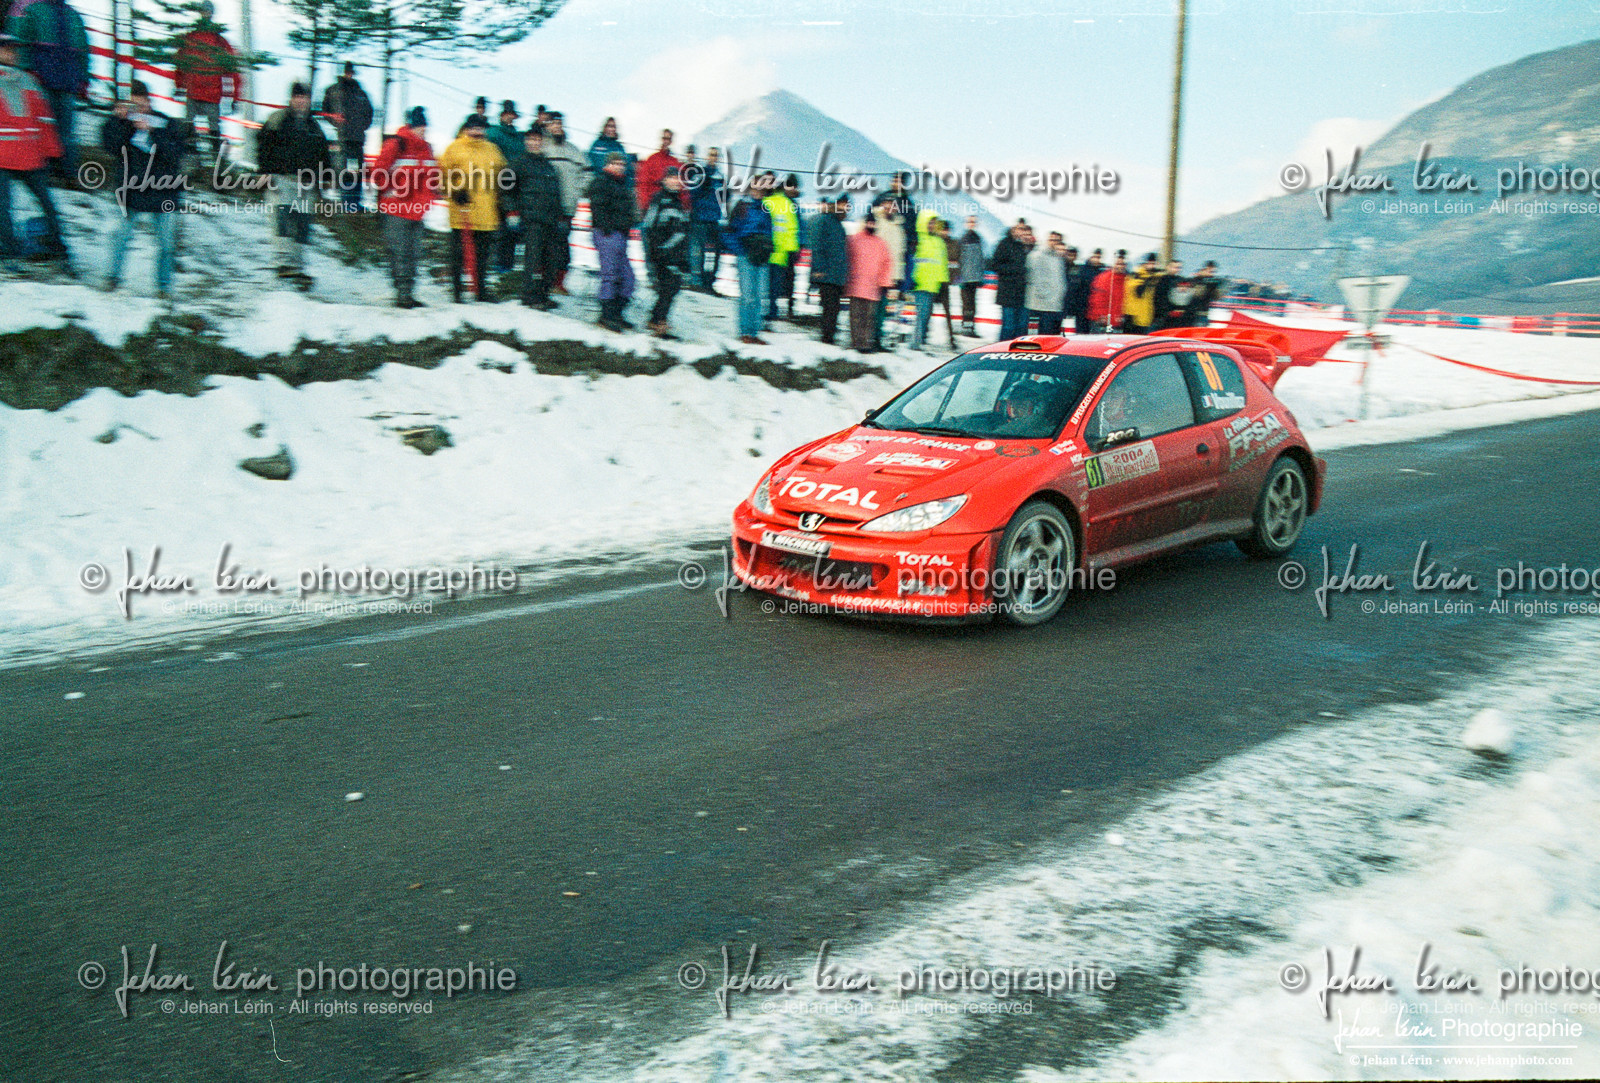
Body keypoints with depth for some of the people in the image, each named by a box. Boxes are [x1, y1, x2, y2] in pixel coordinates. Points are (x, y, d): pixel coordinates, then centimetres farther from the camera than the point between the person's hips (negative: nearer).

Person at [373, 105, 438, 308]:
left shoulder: (426, 149, 15)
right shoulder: (396, 144, -7)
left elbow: (433, 175, 28)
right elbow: (379, 171, -9)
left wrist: (429, 195, 13)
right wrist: (392, 191, -11)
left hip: (417, 211, 7)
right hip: (396, 210, -7)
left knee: (413, 253, 8)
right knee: (399, 252, -8)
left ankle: (409, 294, 13)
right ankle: (402, 293, -7)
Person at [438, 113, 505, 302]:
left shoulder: (492, 150, 16)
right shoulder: (455, 149, 2)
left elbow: (500, 177, 24)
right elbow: (444, 174, 0)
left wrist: (499, 201, 16)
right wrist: (455, 192, -12)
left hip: (487, 214, 4)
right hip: (461, 213, -4)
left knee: (483, 252, 8)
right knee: (458, 252, -1)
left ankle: (481, 289, 16)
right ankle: (456, 291, 5)